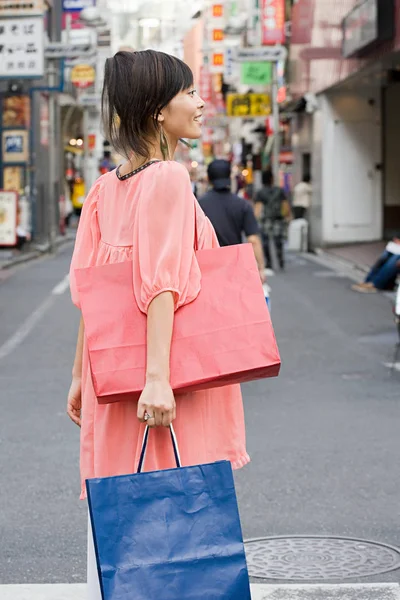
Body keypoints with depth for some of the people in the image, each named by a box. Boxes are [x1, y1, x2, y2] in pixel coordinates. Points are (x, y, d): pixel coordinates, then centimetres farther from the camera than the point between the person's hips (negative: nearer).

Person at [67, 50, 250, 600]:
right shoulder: (169, 178, -13)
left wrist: (80, 376, 18)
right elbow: (161, 284, -22)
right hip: (167, 388, -8)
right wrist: (158, 377, -26)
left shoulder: (105, 189, 10)